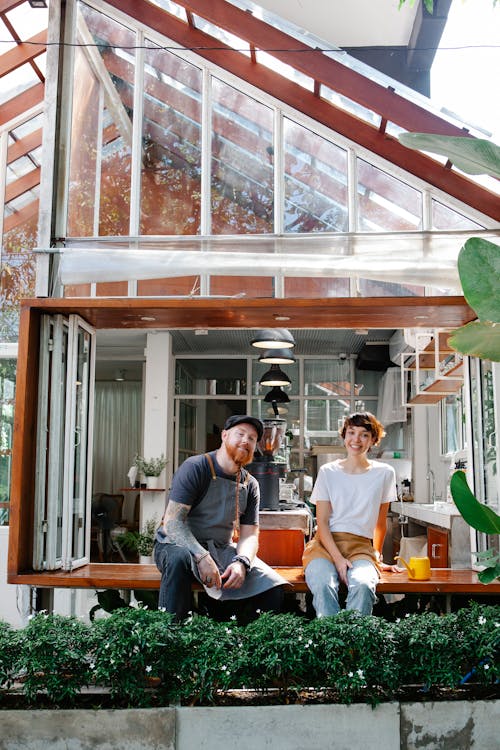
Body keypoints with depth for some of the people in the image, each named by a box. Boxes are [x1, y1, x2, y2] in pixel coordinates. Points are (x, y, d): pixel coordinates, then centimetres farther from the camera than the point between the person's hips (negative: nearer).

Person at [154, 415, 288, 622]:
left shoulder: (250, 485, 7)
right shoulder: (195, 468, -11)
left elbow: (249, 534, 4)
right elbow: (172, 522, -19)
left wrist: (241, 562, -19)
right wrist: (202, 557, -32)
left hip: (222, 550, 5)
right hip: (178, 543, -5)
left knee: (273, 587, -15)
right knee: (179, 558, -41)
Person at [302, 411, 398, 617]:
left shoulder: (384, 473, 10)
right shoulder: (328, 472, 8)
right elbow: (322, 522, 2)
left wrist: (377, 557, 25)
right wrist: (338, 558, -12)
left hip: (360, 546, 0)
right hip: (325, 544, 0)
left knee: (363, 586, -36)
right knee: (323, 586, -36)